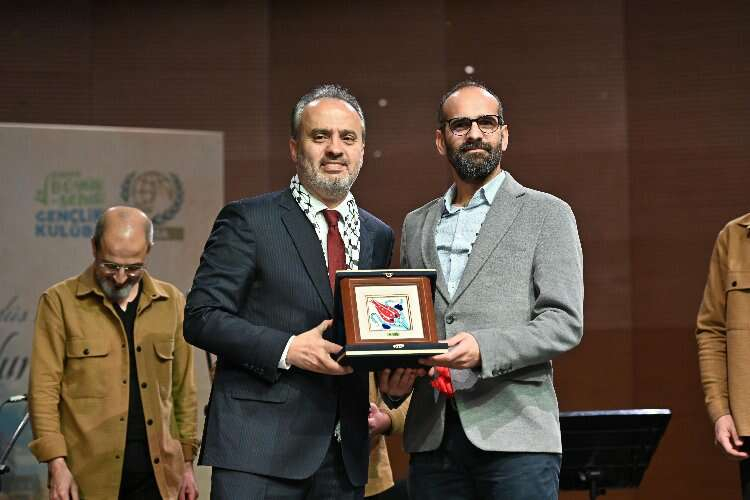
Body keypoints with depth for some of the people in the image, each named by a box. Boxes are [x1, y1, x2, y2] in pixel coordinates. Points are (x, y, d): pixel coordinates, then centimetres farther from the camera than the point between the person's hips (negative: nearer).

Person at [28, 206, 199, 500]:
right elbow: (43, 390, -2)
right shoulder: (60, 301, 1)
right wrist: (56, 464, -10)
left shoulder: (171, 302, 11)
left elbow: (183, 390, 14)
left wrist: (187, 462, 10)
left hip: (157, 473, 3)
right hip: (88, 476, -2)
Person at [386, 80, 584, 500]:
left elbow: (565, 323, -4)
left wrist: (483, 348, -19)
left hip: (513, 434, -4)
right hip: (432, 437, 4)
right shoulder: (417, 225, 18)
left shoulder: (547, 214, 5)